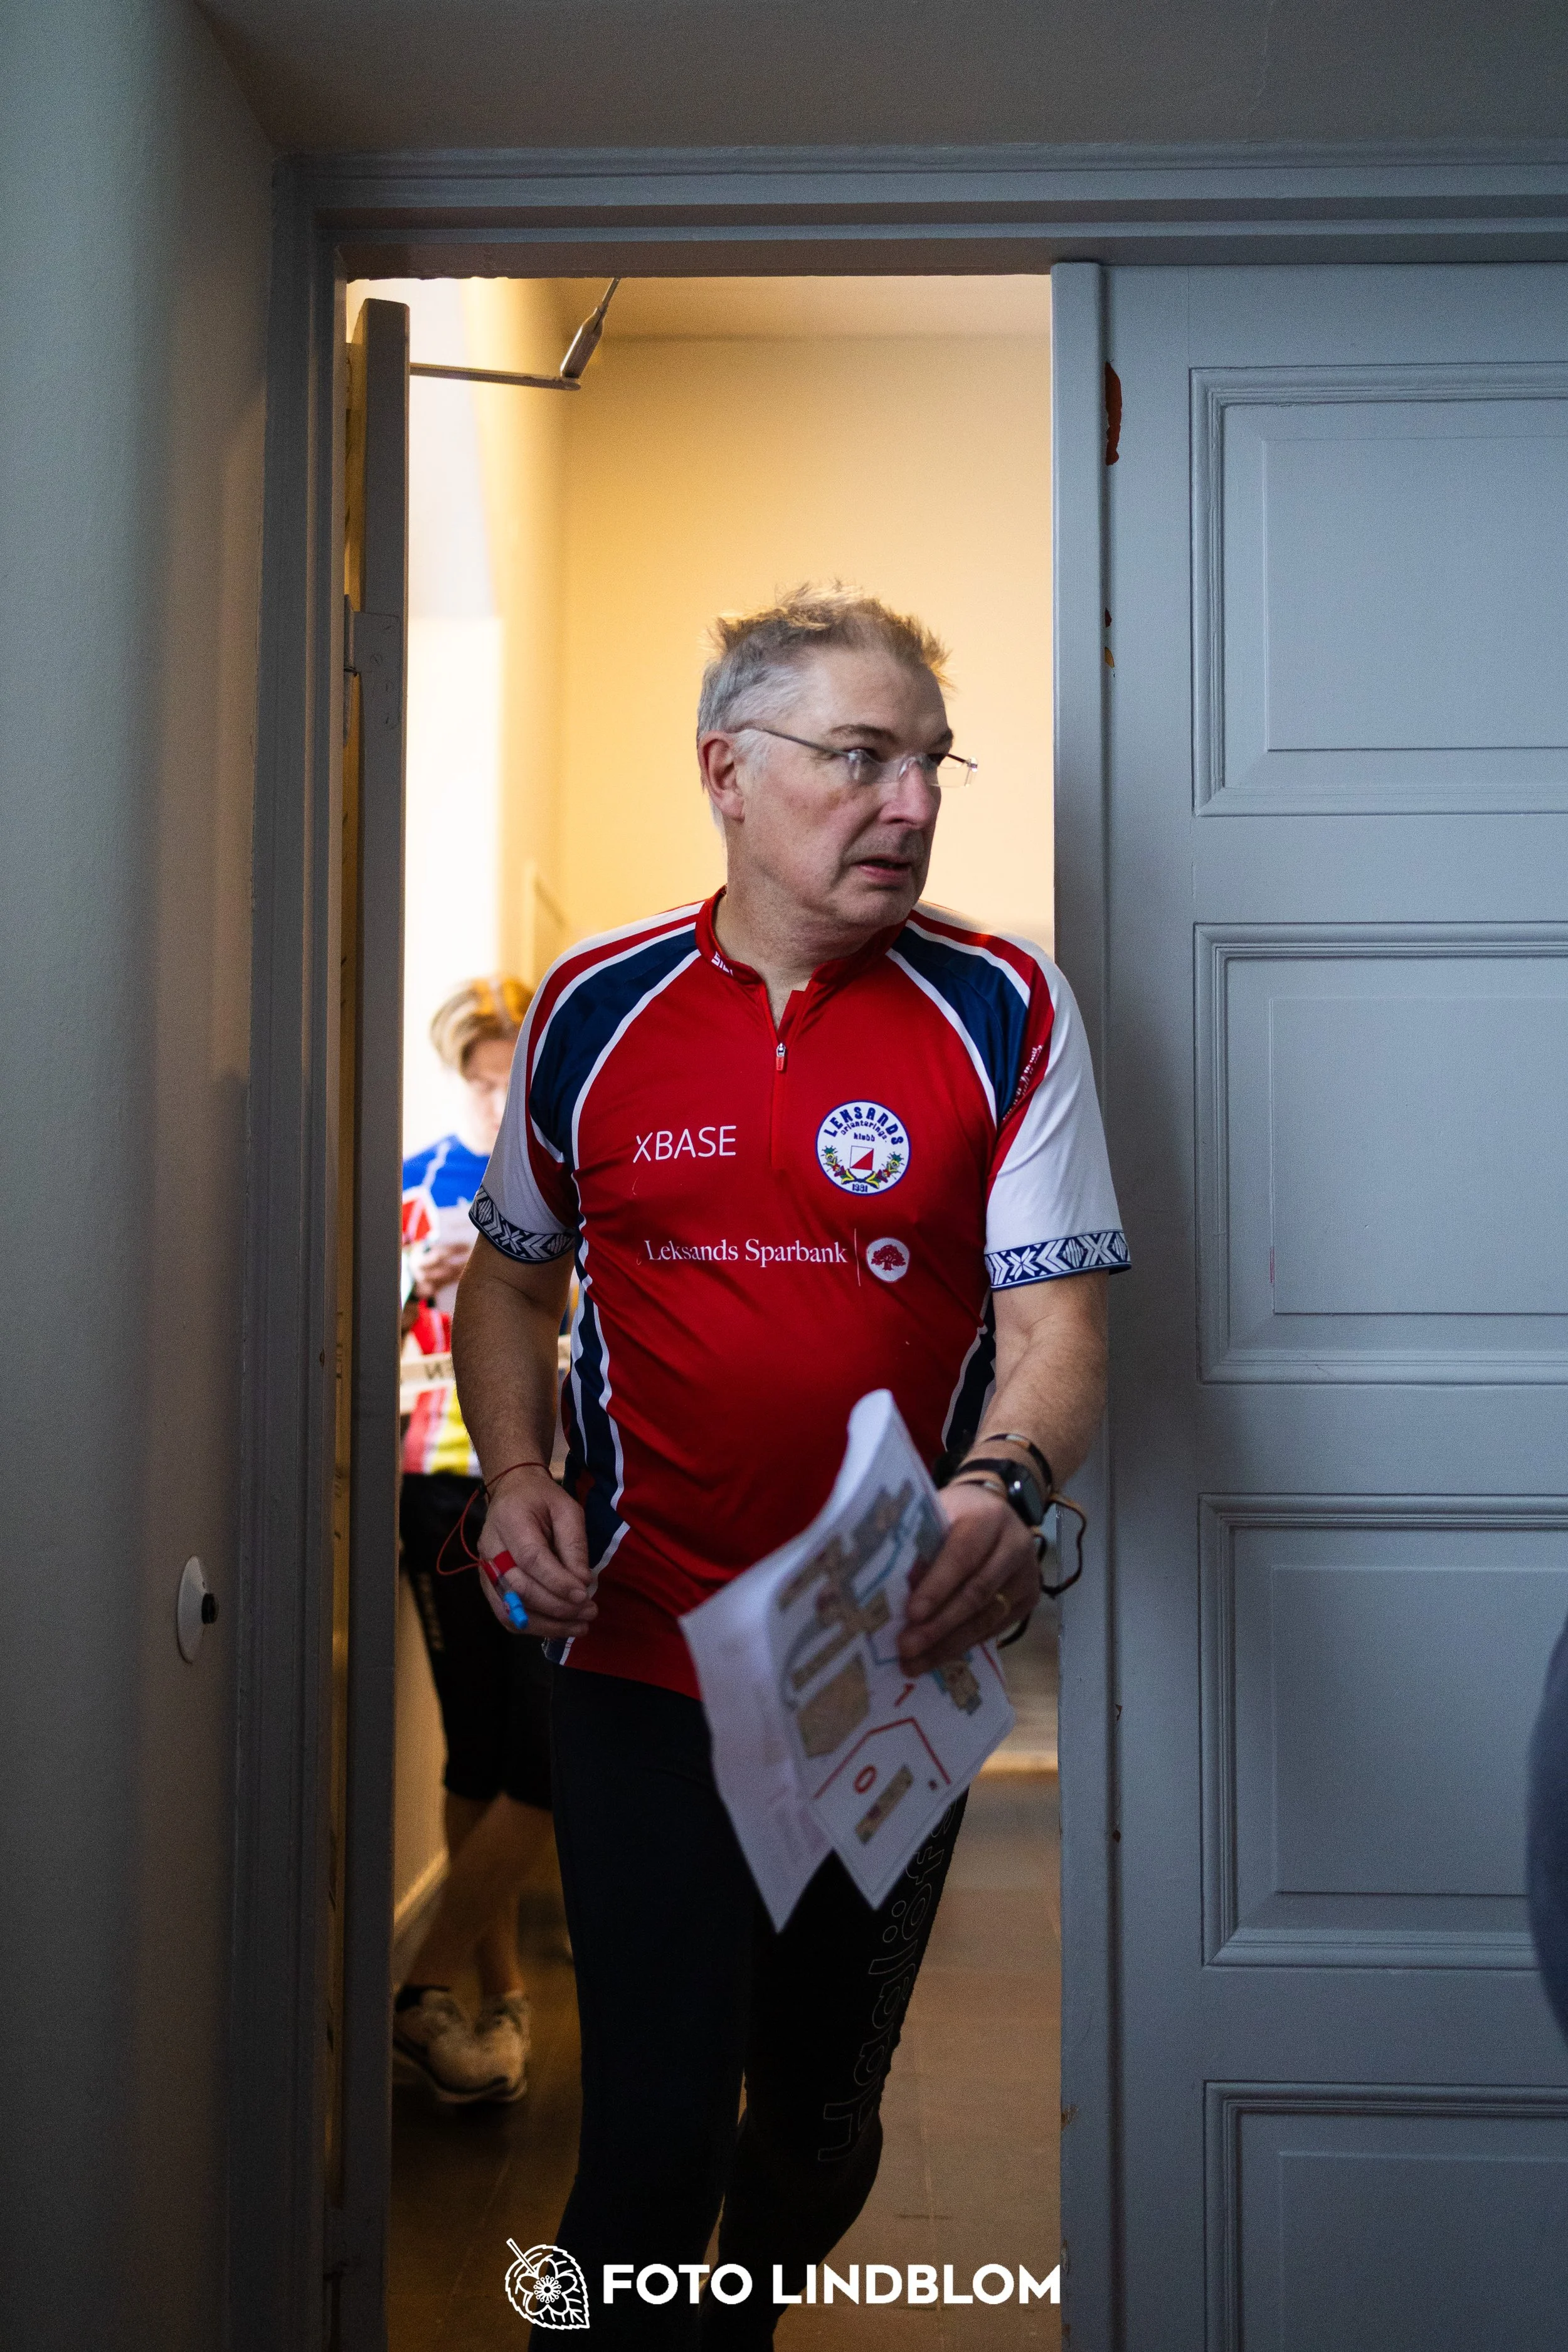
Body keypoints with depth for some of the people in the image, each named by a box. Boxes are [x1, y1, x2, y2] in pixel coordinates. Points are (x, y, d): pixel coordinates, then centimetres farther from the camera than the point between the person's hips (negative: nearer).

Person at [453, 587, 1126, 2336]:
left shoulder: (1003, 1010, -5)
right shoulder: (591, 1012, 0)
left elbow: (1056, 1315, -9)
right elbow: (510, 1276, 12)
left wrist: (1004, 1485, -30)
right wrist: (518, 1477, -5)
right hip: (644, 1665, -1)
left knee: (824, 2125, 19)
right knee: (654, 2137, -3)